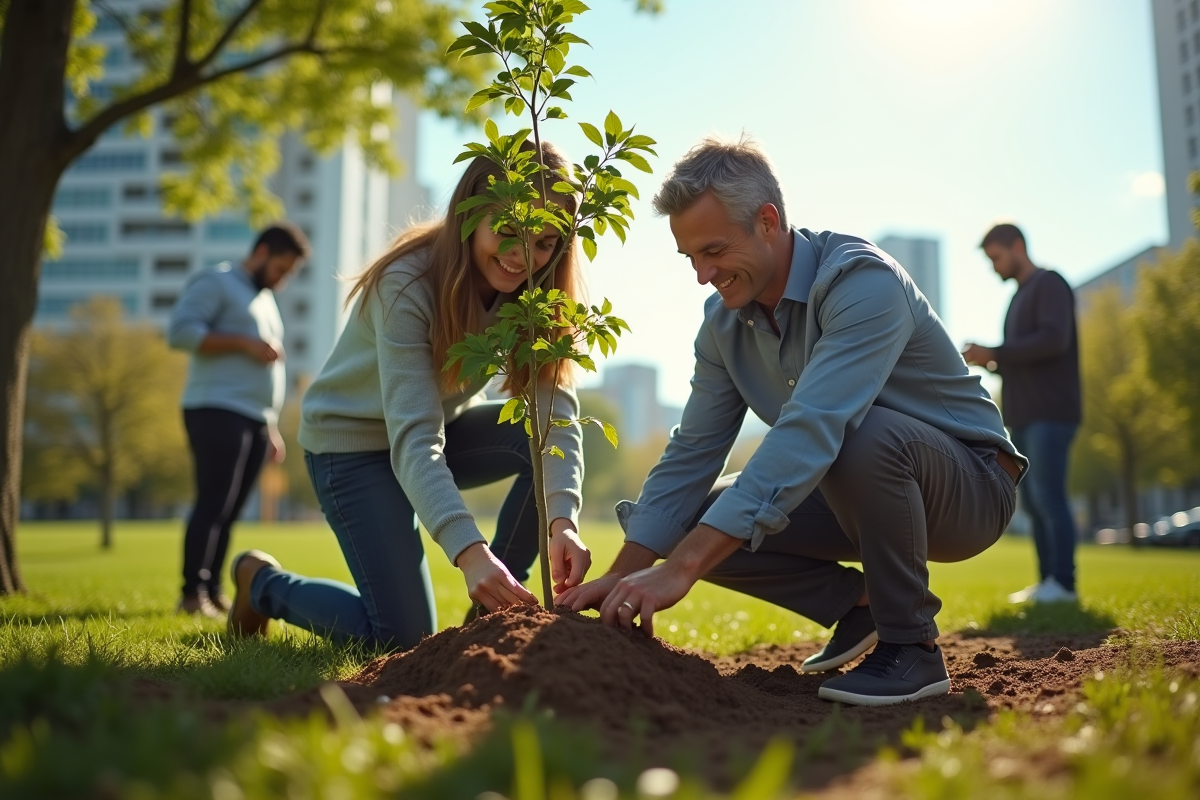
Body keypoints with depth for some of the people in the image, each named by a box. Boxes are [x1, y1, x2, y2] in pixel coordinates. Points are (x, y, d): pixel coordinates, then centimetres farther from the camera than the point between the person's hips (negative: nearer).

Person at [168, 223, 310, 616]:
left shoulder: (266, 300, 27)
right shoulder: (216, 282, 3)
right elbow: (180, 331, -12)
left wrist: (273, 428, 22)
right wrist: (245, 343, -13)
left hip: (255, 421, 8)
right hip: (218, 412, -8)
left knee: (228, 511, 6)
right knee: (212, 505, -12)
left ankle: (213, 591, 9)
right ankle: (192, 594, -9)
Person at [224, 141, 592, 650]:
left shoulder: (532, 293, -14)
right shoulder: (407, 285, -30)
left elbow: (555, 407, -23)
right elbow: (413, 439, -38)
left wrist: (562, 519, -40)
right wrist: (469, 552, -51)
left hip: (442, 428, 6)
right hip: (352, 439, -5)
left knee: (544, 439, -22)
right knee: (402, 636, -11)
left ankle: (493, 606, -5)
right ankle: (262, 582, 15)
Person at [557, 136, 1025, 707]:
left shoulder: (862, 281, -28)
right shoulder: (725, 322, -4)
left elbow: (810, 432, -40)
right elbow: (692, 453, -2)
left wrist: (683, 566, -43)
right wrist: (624, 574, -13)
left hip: (969, 485, -6)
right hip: (856, 491, 6)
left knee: (862, 436, -39)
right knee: (696, 520, -10)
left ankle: (911, 645, -18)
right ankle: (858, 602, 5)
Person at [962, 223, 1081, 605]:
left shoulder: (1049, 284, -3)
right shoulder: (1019, 297, 23)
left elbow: (1054, 339, -18)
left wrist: (994, 353, -17)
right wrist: (989, 361, 6)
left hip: (1051, 412, -9)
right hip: (1024, 415, 9)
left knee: (1047, 495, -11)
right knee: (1032, 499, 6)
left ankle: (1063, 583, -8)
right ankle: (1046, 581, 8)